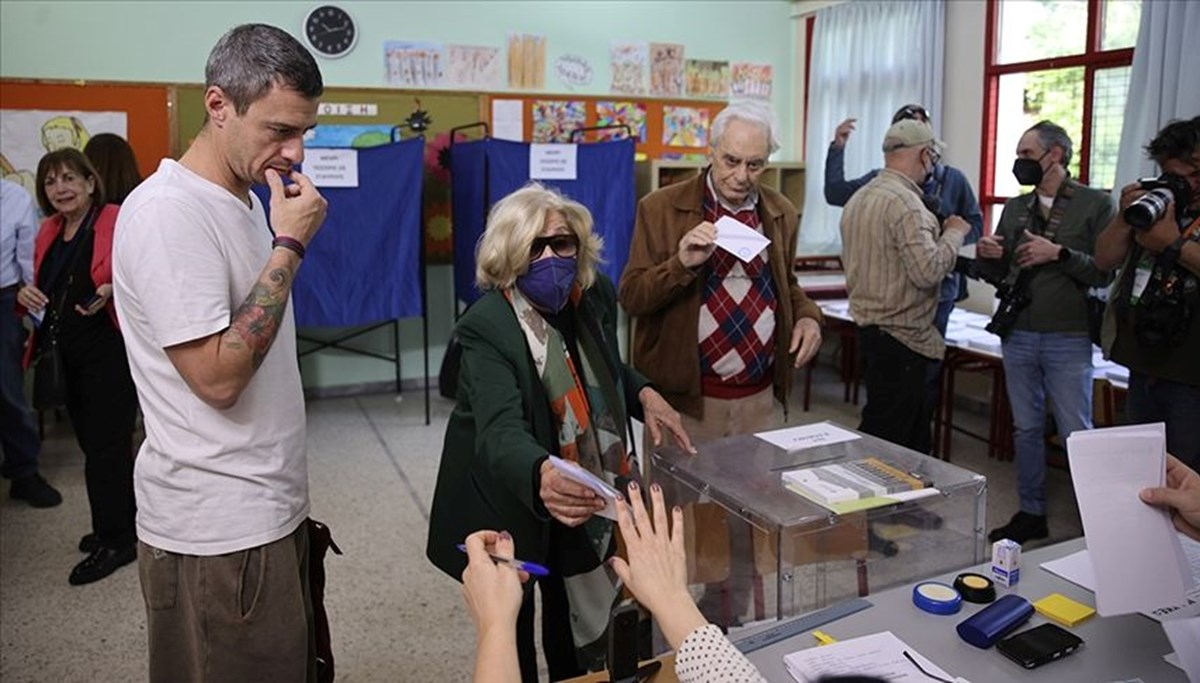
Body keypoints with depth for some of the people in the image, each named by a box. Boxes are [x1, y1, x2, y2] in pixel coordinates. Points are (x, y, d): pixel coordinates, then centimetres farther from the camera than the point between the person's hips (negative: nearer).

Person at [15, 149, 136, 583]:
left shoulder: (118, 222, -11)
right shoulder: (49, 231, 13)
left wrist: (111, 292, -33)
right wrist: (27, 294, -2)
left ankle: (115, 541, 10)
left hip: (111, 351, -8)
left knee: (105, 445, -3)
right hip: (71, 354, 8)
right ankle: (120, 526, 30)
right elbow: (44, 288, 20)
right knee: (93, 442, 15)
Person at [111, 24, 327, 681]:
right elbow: (218, 377, -24)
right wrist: (290, 246, -21)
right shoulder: (168, 211, -18)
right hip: (220, 535, -8)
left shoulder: (243, 201, 11)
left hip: (270, 511, 9)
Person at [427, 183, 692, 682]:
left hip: (584, 498, 6)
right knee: (510, 632, 10)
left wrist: (644, 394, -5)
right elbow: (501, 431, -39)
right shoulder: (486, 326, -25)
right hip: (509, 503, -5)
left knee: (585, 636, 21)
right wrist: (540, 476, -60)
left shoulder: (595, 295, -6)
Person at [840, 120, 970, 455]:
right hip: (901, 337, -10)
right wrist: (954, 233, -7)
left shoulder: (859, 198, 11)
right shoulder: (904, 201, -18)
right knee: (888, 440, -3)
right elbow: (928, 271, -25)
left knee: (915, 431, 17)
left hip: (868, 325, 10)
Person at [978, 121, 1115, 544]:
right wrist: (987, 256, -6)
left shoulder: (1095, 204, -4)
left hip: (1068, 339, -5)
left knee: (1077, 435, 0)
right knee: (1026, 428, 12)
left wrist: (1059, 254, -21)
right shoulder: (1014, 208, 10)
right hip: (1018, 336, 5)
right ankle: (1031, 514, 24)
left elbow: (1104, 272, -9)